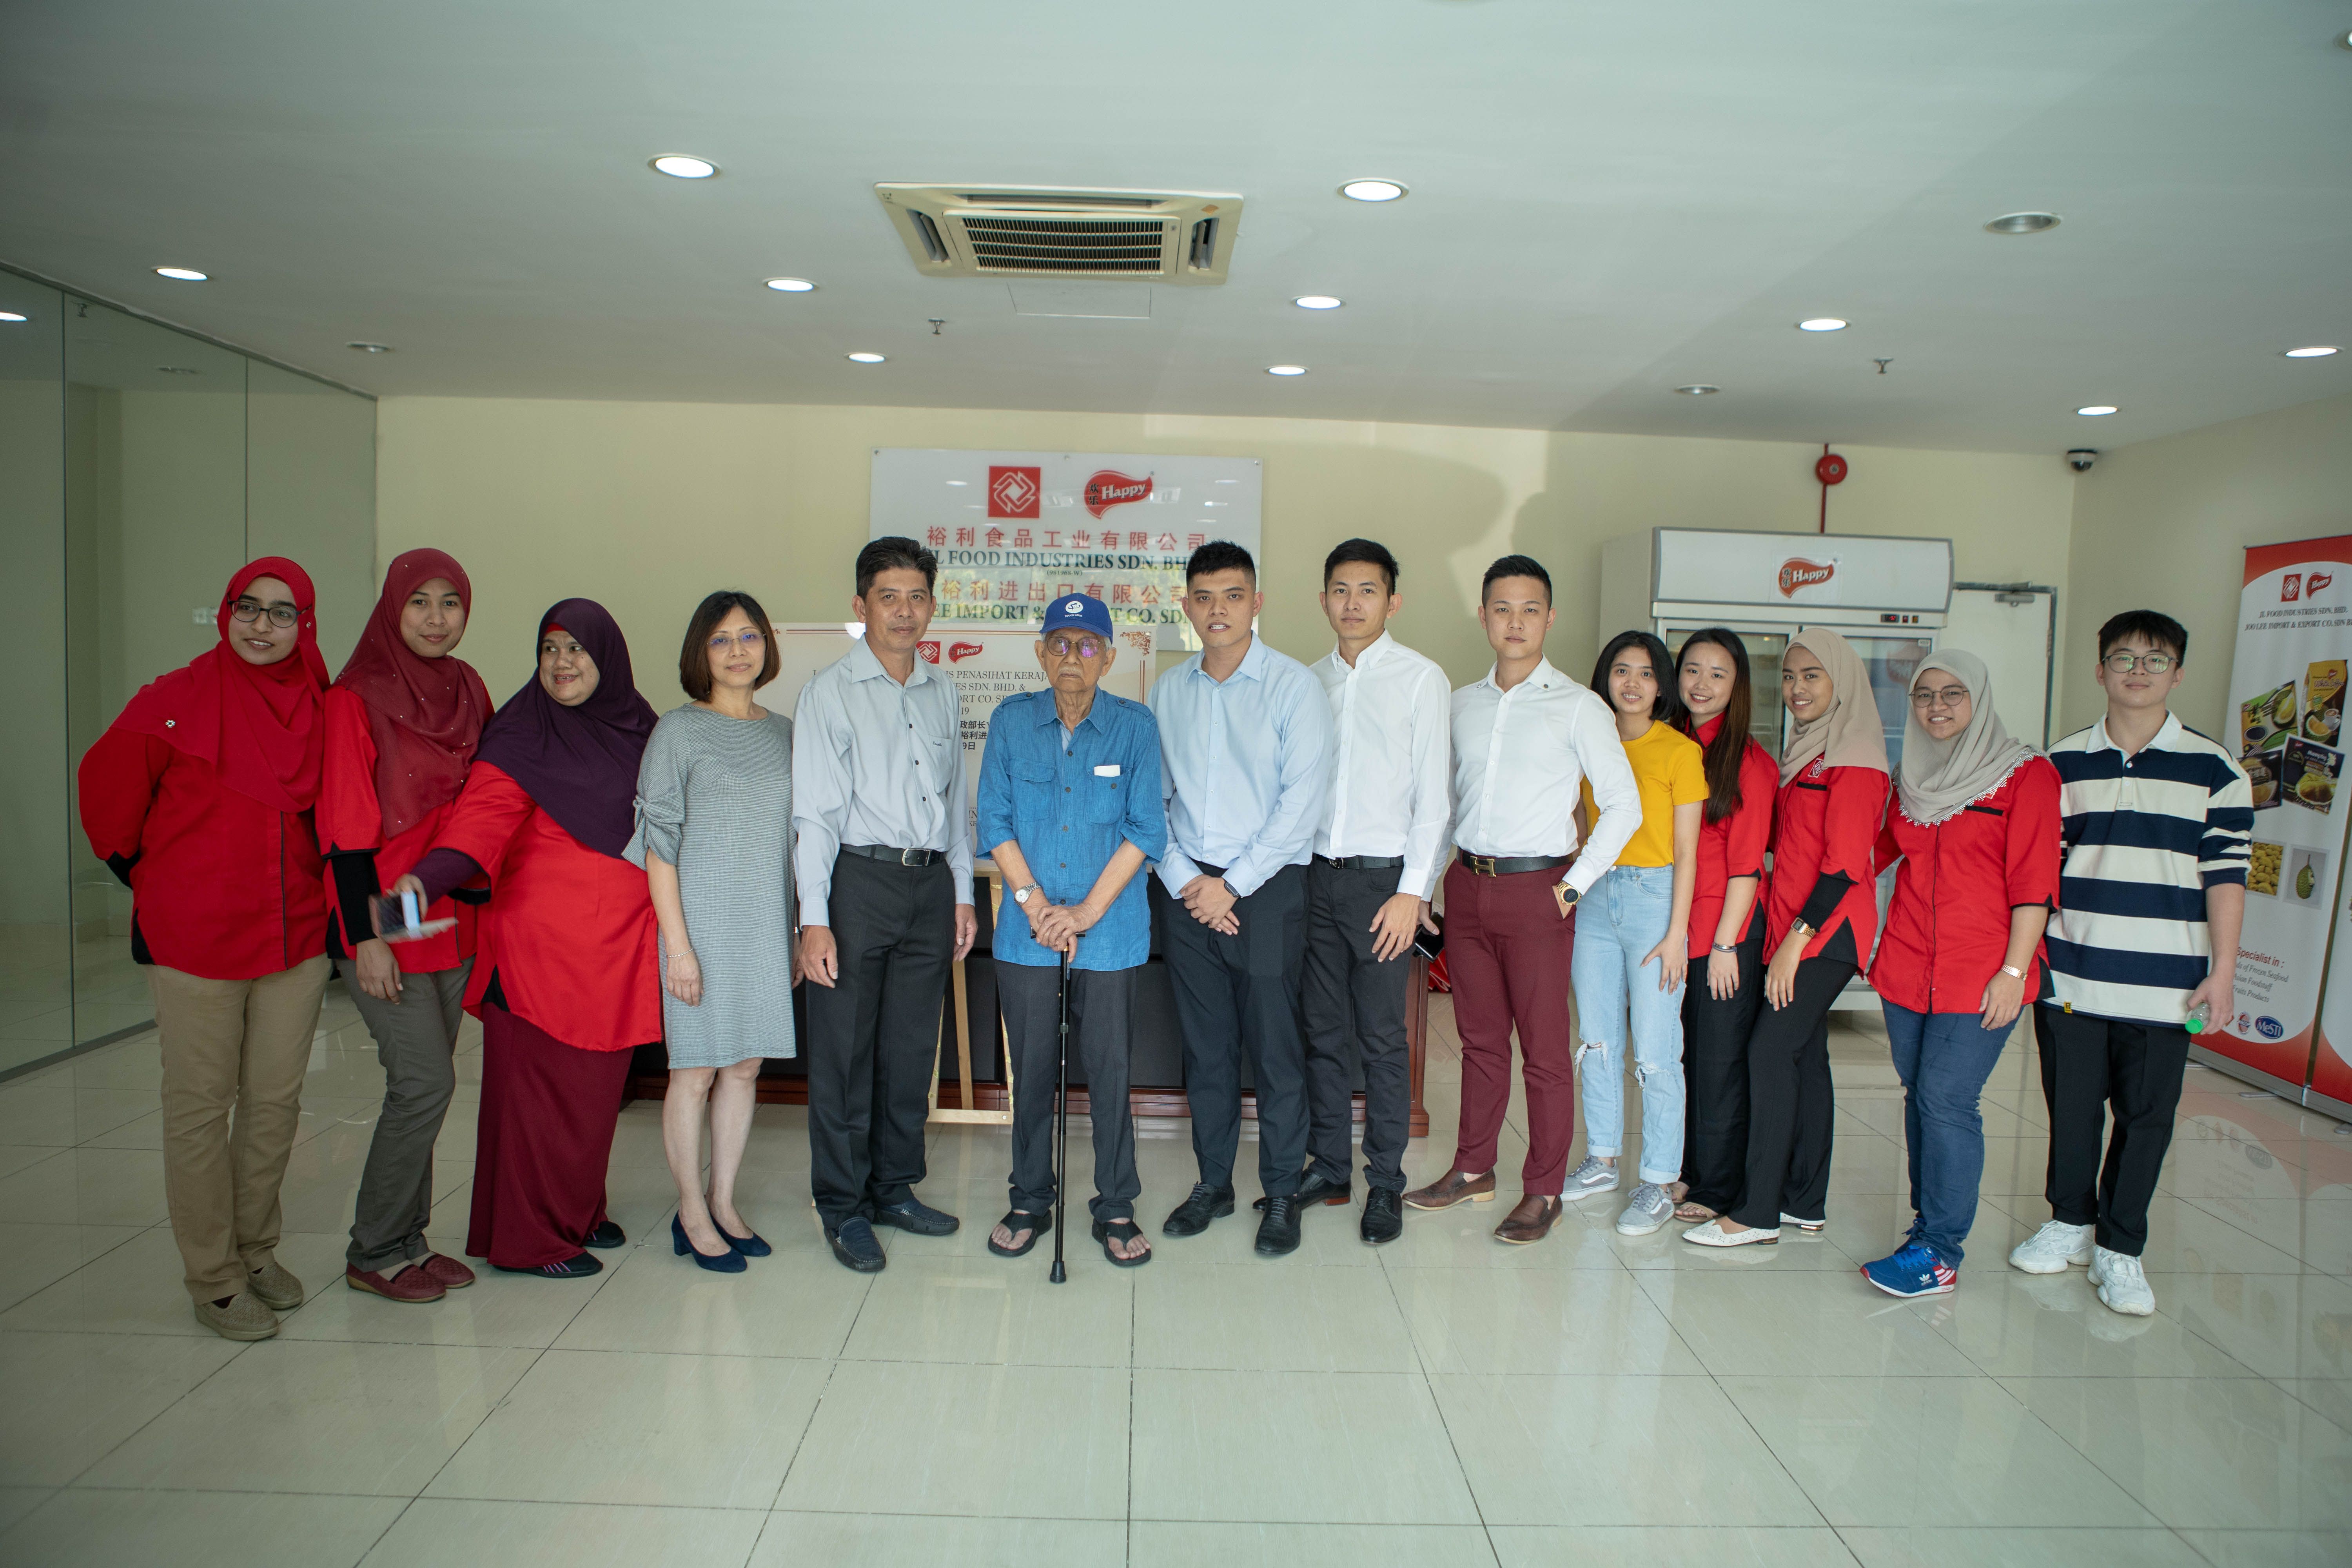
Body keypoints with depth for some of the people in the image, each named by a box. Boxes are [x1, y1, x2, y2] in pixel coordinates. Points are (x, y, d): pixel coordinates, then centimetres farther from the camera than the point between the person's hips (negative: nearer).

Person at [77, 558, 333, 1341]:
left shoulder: (322, 709, 3)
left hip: (295, 937, 4)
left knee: (276, 1100, 12)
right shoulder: (178, 698, -7)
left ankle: (257, 1249, 29)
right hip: (195, 938, -3)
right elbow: (106, 784, 3)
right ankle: (214, 1280, 15)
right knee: (200, 1106, 4)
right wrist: (149, 876, 8)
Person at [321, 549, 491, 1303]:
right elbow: (345, 828, -11)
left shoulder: (469, 691, 9)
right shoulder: (356, 700, -9)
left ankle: (406, 1238, 23)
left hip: (454, 918, 6)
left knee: (423, 1084, 11)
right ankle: (374, 1252, 10)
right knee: (425, 1080, -7)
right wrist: (366, 936, -14)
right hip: (385, 923, -6)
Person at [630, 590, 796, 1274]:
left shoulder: (783, 732, 10)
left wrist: (801, 930, 11)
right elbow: (659, 842, -8)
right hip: (702, 921, -5)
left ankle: (724, 1202, 24)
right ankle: (691, 1213, 18)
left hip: (766, 924, 5)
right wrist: (677, 943, -13)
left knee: (745, 1068, 11)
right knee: (696, 1071, 3)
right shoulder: (679, 730, -5)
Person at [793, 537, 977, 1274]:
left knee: (912, 1047, 12)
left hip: (931, 882, 5)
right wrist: (814, 920, -12)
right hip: (859, 880, -5)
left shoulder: (943, 694, 13)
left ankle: (895, 1188, 26)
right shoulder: (832, 691, -3)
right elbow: (815, 811, -7)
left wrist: (963, 894, 14)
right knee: (844, 1050, 2)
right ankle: (843, 1207, 16)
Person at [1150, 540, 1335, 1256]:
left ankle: (1282, 1195, 17)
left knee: (1275, 1049, 2)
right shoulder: (1168, 691, 8)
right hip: (1189, 890, 4)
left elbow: (1302, 801, -10)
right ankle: (1212, 1184, 26)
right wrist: (1184, 879, -4)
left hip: (1267, 888, -4)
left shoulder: (1293, 685, -5)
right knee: (1205, 1048, 11)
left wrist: (1232, 886, -11)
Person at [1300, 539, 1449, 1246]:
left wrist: (1412, 891, -11)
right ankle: (1328, 1167, 23)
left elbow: (1434, 794, -6)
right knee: (1324, 1032, 10)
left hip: (1382, 876, -4)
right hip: (1316, 872, 4)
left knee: (1382, 1039, 1)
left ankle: (1385, 1183, 14)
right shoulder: (1308, 681, 10)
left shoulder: (1420, 678, -3)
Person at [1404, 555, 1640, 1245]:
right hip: (1468, 885, 5)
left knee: (1545, 1046, 1)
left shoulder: (1577, 707, -5)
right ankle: (1473, 1169, 26)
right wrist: (1442, 864, 10)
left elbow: (1623, 805, -5)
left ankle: (1544, 1192, 12)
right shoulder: (1462, 704, 10)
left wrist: (1575, 886, -8)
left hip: (1535, 890, -4)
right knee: (1480, 1037, 14)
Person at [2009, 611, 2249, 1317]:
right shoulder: (2061, 764, 6)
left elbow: (2226, 876, -1)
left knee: (2145, 1117, 5)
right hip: (2069, 977, 2)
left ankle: (2120, 1250, 19)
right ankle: (2070, 1222, 29)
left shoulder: (2215, 771, 0)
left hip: (2164, 986, -1)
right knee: (2071, 1110, 10)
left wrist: (2222, 972, -5)